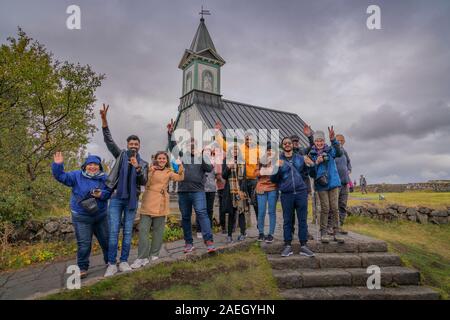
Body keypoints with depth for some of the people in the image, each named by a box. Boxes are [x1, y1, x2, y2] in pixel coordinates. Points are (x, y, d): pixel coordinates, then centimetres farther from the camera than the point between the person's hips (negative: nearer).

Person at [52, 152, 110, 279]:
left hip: (101, 216, 3)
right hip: (81, 217, -3)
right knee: (84, 243, 1)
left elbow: (109, 192, -1)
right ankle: (82, 268, 19)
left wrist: (101, 194, -21)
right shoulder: (77, 176, -5)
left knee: (106, 239, 15)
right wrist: (58, 165, -26)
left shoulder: (104, 178, -1)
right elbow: (61, 176, -10)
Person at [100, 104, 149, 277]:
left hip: (132, 200, 1)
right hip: (116, 198, -1)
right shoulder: (121, 155, 6)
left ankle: (124, 262, 15)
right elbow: (109, 140, -6)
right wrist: (104, 120, -18)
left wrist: (137, 168, -22)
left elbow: (143, 182, -4)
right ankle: (111, 264, 4)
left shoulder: (143, 163, 7)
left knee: (128, 232, 5)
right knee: (113, 232, -3)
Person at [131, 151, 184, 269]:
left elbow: (180, 177, 1)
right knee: (143, 229, -4)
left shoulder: (168, 172, 12)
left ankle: (154, 254, 21)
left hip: (161, 204, 0)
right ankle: (142, 257, 4)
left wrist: (180, 166, -11)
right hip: (148, 203, 0)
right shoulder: (150, 169, 10)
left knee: (158, 230, 7)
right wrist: (151, 170, -12)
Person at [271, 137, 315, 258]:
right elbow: (273, 179, 5)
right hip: (286, 194, -1)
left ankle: (303, 246, 11)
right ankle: (288, 246, 12)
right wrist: (276, 167, -12)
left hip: (301, 193, 1)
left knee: (302, 220, 3)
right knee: (287, 221, 3)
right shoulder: (278, 160, 7)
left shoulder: (300, 158, 13)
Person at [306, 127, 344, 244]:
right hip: (321, 185, -1)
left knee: (334, 208, 1)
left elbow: (339, 153, -20)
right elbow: (311, 173, 3)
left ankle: (336, 232, 11)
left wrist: (333, 140, -34)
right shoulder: (311, 154, 4)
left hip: (333, 182, 1)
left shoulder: (330, 150, 5)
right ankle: (323, 232, 8)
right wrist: (316, 163, -14)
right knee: (325, 208, -2)